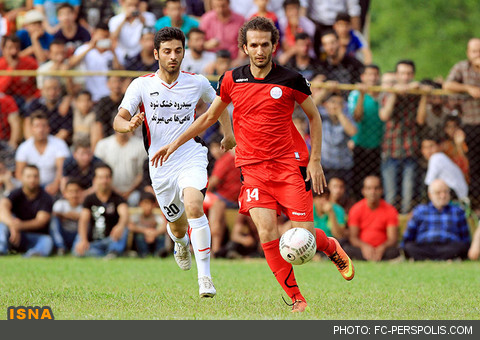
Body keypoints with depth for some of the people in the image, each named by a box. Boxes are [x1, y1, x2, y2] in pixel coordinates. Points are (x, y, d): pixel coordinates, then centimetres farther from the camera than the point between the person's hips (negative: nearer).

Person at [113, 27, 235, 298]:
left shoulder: (197, 83, 1)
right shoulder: (142, 85, -3)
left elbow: (216, 103, 23)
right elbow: (118, 120, -9)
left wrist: (229, 131, 19)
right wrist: (129, 125, -31)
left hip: (192, 158, -1)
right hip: (160, 165, 1)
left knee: (194, 206, -28)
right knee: (177, 227, 12)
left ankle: (205, 276, -24)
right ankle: (181, 242, 53)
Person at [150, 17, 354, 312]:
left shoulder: (291, 80, -5)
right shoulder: (232, 80, 3)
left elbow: (314, 117, 7)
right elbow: (210, 116, 18)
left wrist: (315, 160, 1)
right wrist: (176, 143, 14)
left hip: (290, 165, -2)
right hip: (253, 168, 2)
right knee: (267, 232, -16)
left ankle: (334, 249, 30)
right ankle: (296, 298, -4)